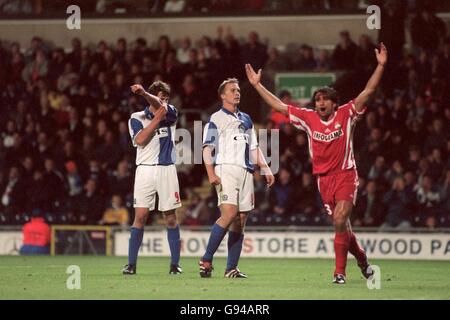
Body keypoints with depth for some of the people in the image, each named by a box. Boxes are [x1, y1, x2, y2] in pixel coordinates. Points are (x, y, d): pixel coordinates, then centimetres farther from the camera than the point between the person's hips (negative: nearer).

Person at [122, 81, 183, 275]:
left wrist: (144, 93, -32)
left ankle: (175, 264, 7)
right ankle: (131, 264, -6)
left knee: (171, 218, 2)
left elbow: (161, 106, -15)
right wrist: (157, 119, -11)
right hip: (145, 170, -1)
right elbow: (140, 140, -10)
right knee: (140, 217, -8)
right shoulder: (137, 118, 7)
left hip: (167, 170, 1)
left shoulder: (170, 114, 9)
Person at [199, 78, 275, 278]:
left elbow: (254, 147, 27)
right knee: (229, 214, -22)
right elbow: (207, 148, -5)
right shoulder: (216, 119, 3)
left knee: (240, 221, 1)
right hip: (226, 169, -7)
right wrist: (211, 173, -17)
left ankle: (231, 268, 3)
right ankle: (206, 260, -16)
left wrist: (266, 169, 15)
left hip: (246, 171, 7)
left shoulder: (246, 119, 23)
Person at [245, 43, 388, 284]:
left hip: (345, 174, -3)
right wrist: (257, 85, 9)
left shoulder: (346, 114, -2)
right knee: (341, 224, 6)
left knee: (340, 221, -18)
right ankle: (361, 258, 30)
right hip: (324, 178, 3)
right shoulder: (308, 118, 5)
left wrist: (381, 65, -16)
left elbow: (368, 91, -7)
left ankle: (340, 271, -14)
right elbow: (278, 105, 9)